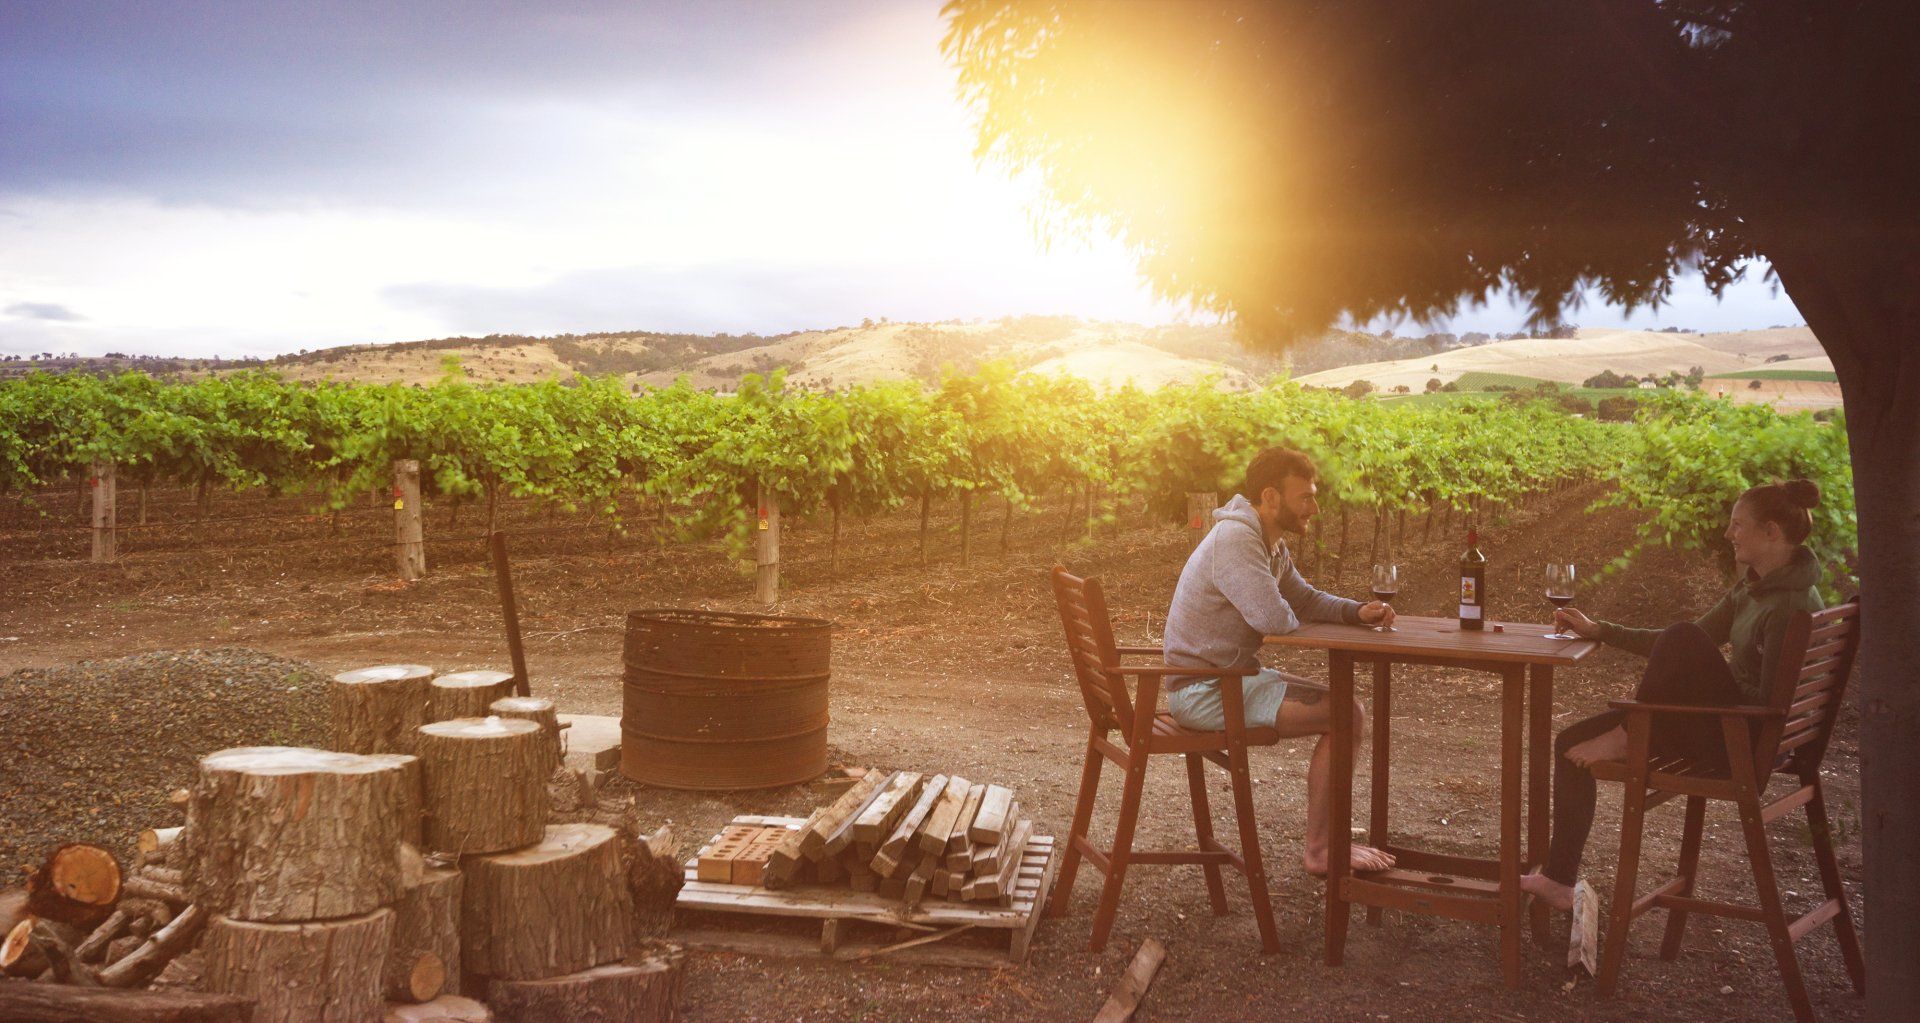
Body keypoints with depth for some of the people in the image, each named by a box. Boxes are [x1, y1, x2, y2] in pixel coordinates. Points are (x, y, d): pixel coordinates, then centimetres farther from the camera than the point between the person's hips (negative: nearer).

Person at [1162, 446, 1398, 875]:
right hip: (1204, 691, -11)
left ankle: (1330, 837, 11)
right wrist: (1293, 622, -6)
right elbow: (1274, 618, -31)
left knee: (1350, 709, 8)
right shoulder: (1234, 539, -21)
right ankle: (1319, 851, -6)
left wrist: (1357, 611, 1)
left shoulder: (1271, 545, 13)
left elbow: (1305, 599, 21)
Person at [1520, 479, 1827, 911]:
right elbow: (1686, 646, 18)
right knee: (1573, 742, 0)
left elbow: (1769, 704, -23)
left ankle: (1625, 737, -10)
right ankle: (1558, 880, 4)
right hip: (1727, 723, 10)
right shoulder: (1752, 588, 10)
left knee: (1681, 639, -32)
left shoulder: (1791, 604, -20)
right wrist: (1598, 630, 12)